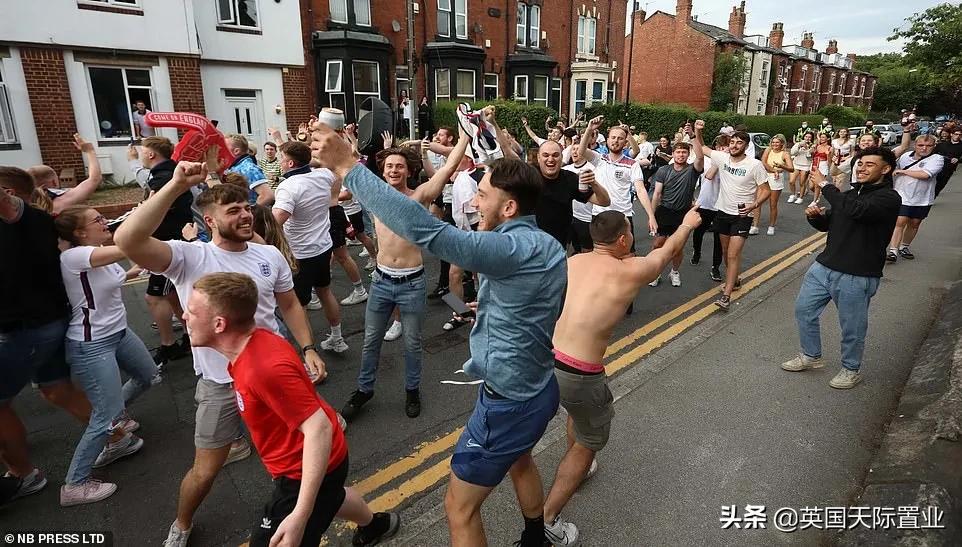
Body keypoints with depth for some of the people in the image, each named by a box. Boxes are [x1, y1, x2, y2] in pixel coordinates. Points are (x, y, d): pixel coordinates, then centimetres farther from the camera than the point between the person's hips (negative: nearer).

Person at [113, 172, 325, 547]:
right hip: (221, 382, -3)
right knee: (206, 469, 12)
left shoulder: (270, 255, -2)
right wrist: (177, 185, -37)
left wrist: (308, 349, -2)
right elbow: (127, 240, -33)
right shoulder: (188, 256, -15)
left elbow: (290, 305, 8)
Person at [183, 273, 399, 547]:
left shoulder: (265, 367, -35)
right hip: (315, 460, 10)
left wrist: (300, 516, -36)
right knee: (330, 498, 35)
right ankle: (377, 524, 65)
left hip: (306, 472, -10)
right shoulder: (253, 344, -6)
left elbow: (319, 430, -34)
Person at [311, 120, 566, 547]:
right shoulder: (548, 246, 0)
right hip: (538, 389, 10)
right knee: (520, 463, 36)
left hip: (508, 402, -10)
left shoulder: (514, 248, -30)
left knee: (459, 507, 9)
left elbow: (426, 230, -40)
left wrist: (347, 167, -37)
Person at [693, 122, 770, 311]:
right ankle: (733, 280, 40)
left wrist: (754, 205, -26)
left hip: (742, 216, -5)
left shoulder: (755, 165, -14)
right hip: (723, 212, 5)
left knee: (733, 254, -10)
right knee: (726, 251, 18)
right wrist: (697, 131, -8)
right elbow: (701, 147, 9)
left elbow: (766, 190, -9)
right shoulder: (722, 157, -3)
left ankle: (726, 295, -9)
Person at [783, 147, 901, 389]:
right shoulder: (850, 194, 12)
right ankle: (811, 356, 33)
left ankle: (851, 370, 29)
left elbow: (855, 210, -31)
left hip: (856, 276, -7)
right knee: (804, 309, 14)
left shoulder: (889, 198, -11)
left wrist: (826, 185, -20)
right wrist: (815, 216, -3)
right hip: (824, 266, 7)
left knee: (852, 327, 7)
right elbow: (826, 224, 21)